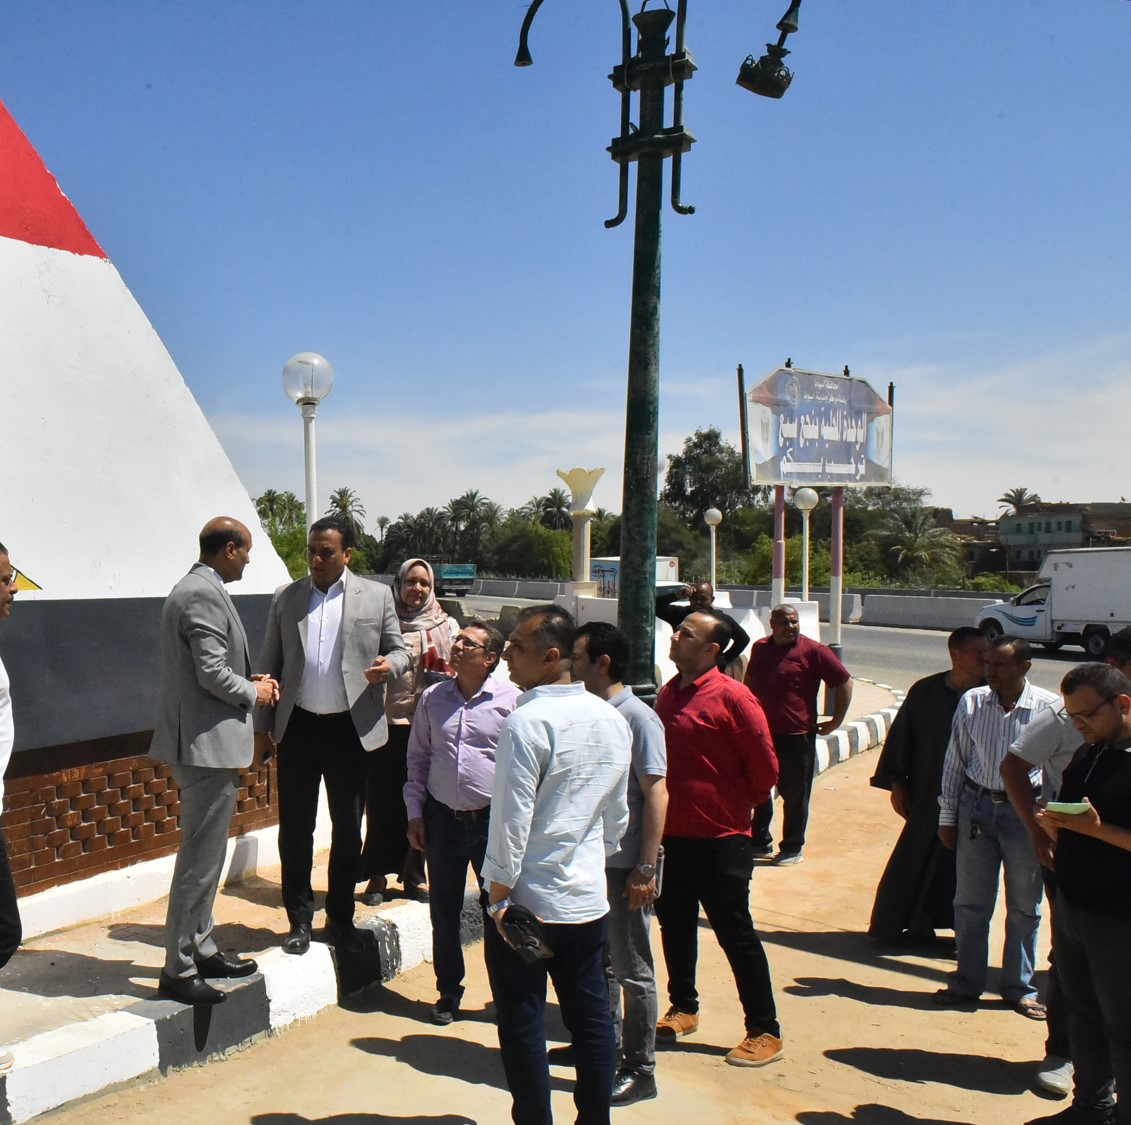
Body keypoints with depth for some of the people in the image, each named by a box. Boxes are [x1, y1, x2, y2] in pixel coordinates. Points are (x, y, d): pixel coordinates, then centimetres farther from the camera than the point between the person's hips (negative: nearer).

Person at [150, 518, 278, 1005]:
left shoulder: (191, 589, 15)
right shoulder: (204, 595, -18)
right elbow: (213, 674, -23)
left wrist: (249, 679, 11)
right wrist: (253, 693, -6)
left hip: (197, 740, 11)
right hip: (208, 742, -11)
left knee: (204, 854, 19)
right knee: (200, 859, -3)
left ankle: (200, 949, 30)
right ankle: (178, 970, 6)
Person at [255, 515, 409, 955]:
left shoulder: (376, 596, 2)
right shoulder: (285, 598, 6)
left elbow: (398, 650, 7)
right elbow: (270, 664, 10)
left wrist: (390, 665, -17)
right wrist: (263, 722, 6)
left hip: (351, 728, -1)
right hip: (298, 726, 1)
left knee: (348, 830, 9)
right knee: (295, 829, 7)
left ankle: (341, 918, 24)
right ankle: (299, 919, 22)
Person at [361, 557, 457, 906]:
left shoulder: (447, 627, 8)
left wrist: (445, 677, -6)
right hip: (387, 723, -1)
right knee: (382, 801, 3)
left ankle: (414, 876, 21)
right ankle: (377, 876, 17)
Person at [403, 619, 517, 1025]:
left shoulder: (511, 699, -7)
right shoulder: (433, 697, 4)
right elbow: (418, 758, 12)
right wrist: (415, 813, 7)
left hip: (494, 820, -3)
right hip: (443, 819, 3)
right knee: (443, 912, 12)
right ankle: (448, 992, 30)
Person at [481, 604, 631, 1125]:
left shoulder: (527, 721, -19)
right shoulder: (612, 720, 3)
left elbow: (513, 818, -19)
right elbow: (618, 814, 10)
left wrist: (499, 892, -10)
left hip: (527, 900, -6)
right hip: (589, 897, 6)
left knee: (523, 1022, 8)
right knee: (591, 1016, 15)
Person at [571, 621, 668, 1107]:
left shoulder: (637, 718, -15)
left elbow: (656, 795, -17)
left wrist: (646, 869, -19)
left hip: (626, 865, -7)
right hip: (592, 860, 7)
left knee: (632, 970, 5)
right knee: (599, 962, 18)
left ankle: (639, 1070, 18)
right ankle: (608, 1048, 34)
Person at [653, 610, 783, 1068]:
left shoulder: (730, 696, -16)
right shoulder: (668, 693, 7)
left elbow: (764, 763, -12)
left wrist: (745, 803, 1)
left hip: (719, 837, -7)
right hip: (671, 833, 7)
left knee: (735, 934, 2)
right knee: (675, 926, 18)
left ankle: (764, 1032, 14)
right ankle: (683, 1008, 37)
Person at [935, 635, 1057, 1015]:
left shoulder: (1049, 707, -10)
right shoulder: (971, 702, -3)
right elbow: (955, 760, 4)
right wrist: (947, 816, 6)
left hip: (1025, 812, -2)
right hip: (976, 806, 2)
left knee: (1025, 906, 11)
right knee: (970, 901, 11)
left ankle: (1019, 987, 27)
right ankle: (967, 982, 25)